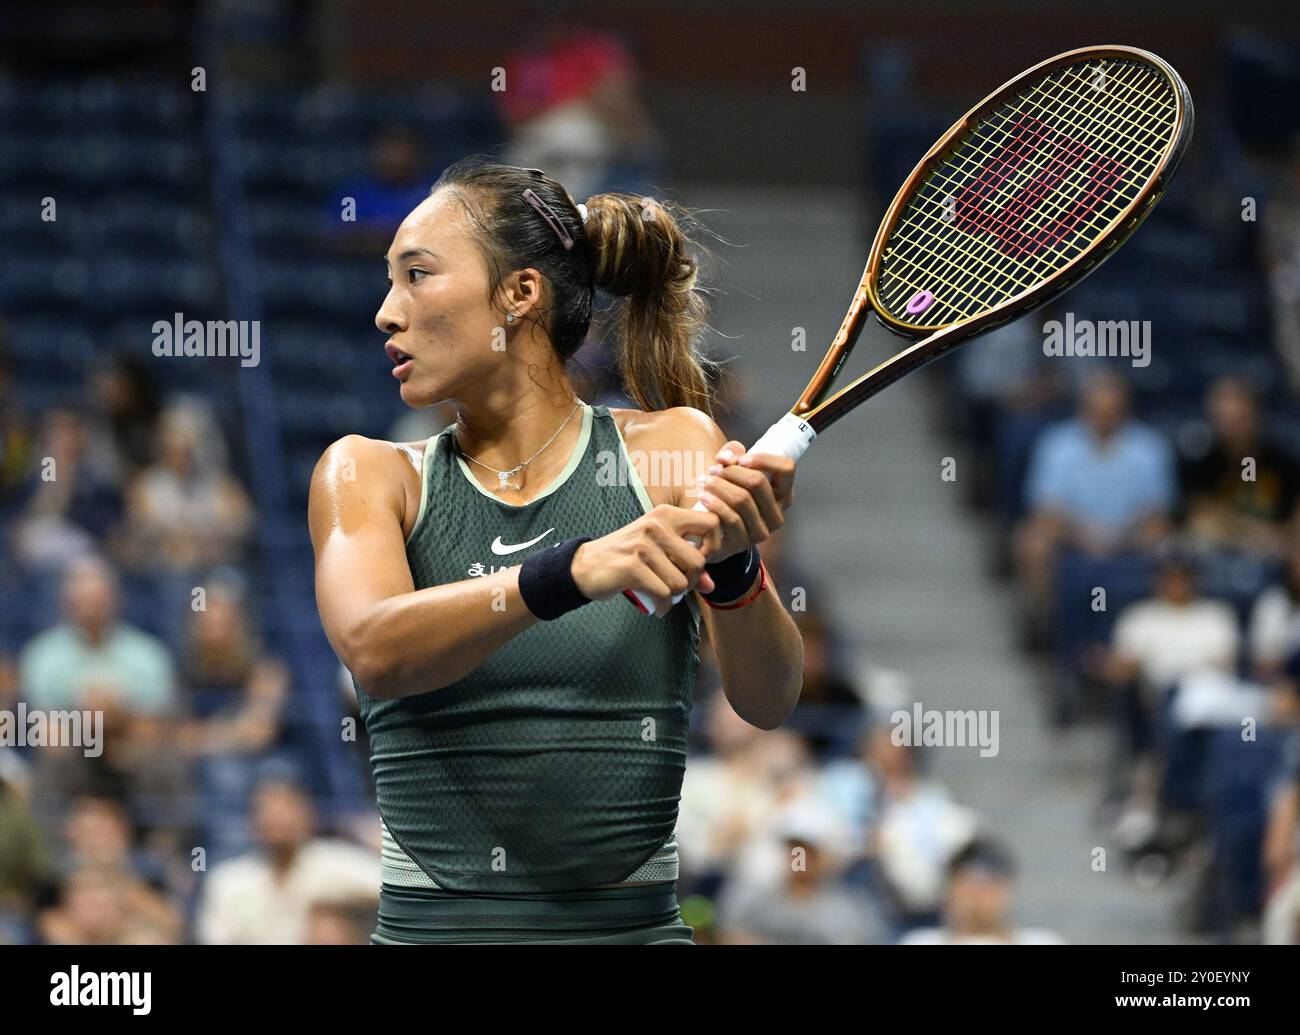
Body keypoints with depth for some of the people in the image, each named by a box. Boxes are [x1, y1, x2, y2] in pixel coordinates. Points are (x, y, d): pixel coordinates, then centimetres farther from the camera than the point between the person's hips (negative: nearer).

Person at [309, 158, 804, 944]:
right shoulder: (368, 475, 4)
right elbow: (375, 649, -17)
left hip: (632, 921, -1)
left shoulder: (669, 448, 2)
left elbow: (767, 701, -8)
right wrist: (574, 571, -32)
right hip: (427, 924, 1)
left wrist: (732, 568, -28)